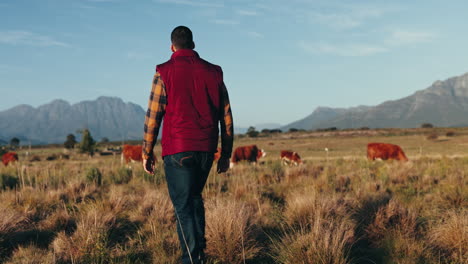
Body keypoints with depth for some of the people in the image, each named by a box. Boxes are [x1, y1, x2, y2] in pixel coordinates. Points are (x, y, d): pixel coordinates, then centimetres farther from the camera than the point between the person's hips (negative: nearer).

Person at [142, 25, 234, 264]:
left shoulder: (164, 73, -3)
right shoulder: (213, 72, 7)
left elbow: (153, 116, -5)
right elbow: (226, 117, 7)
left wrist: (147, 152, 4)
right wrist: (226, 154, 14)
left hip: (177, 149, -4)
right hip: (206, 150, 4)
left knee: (183, 206, 2)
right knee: (195, 196, 23)